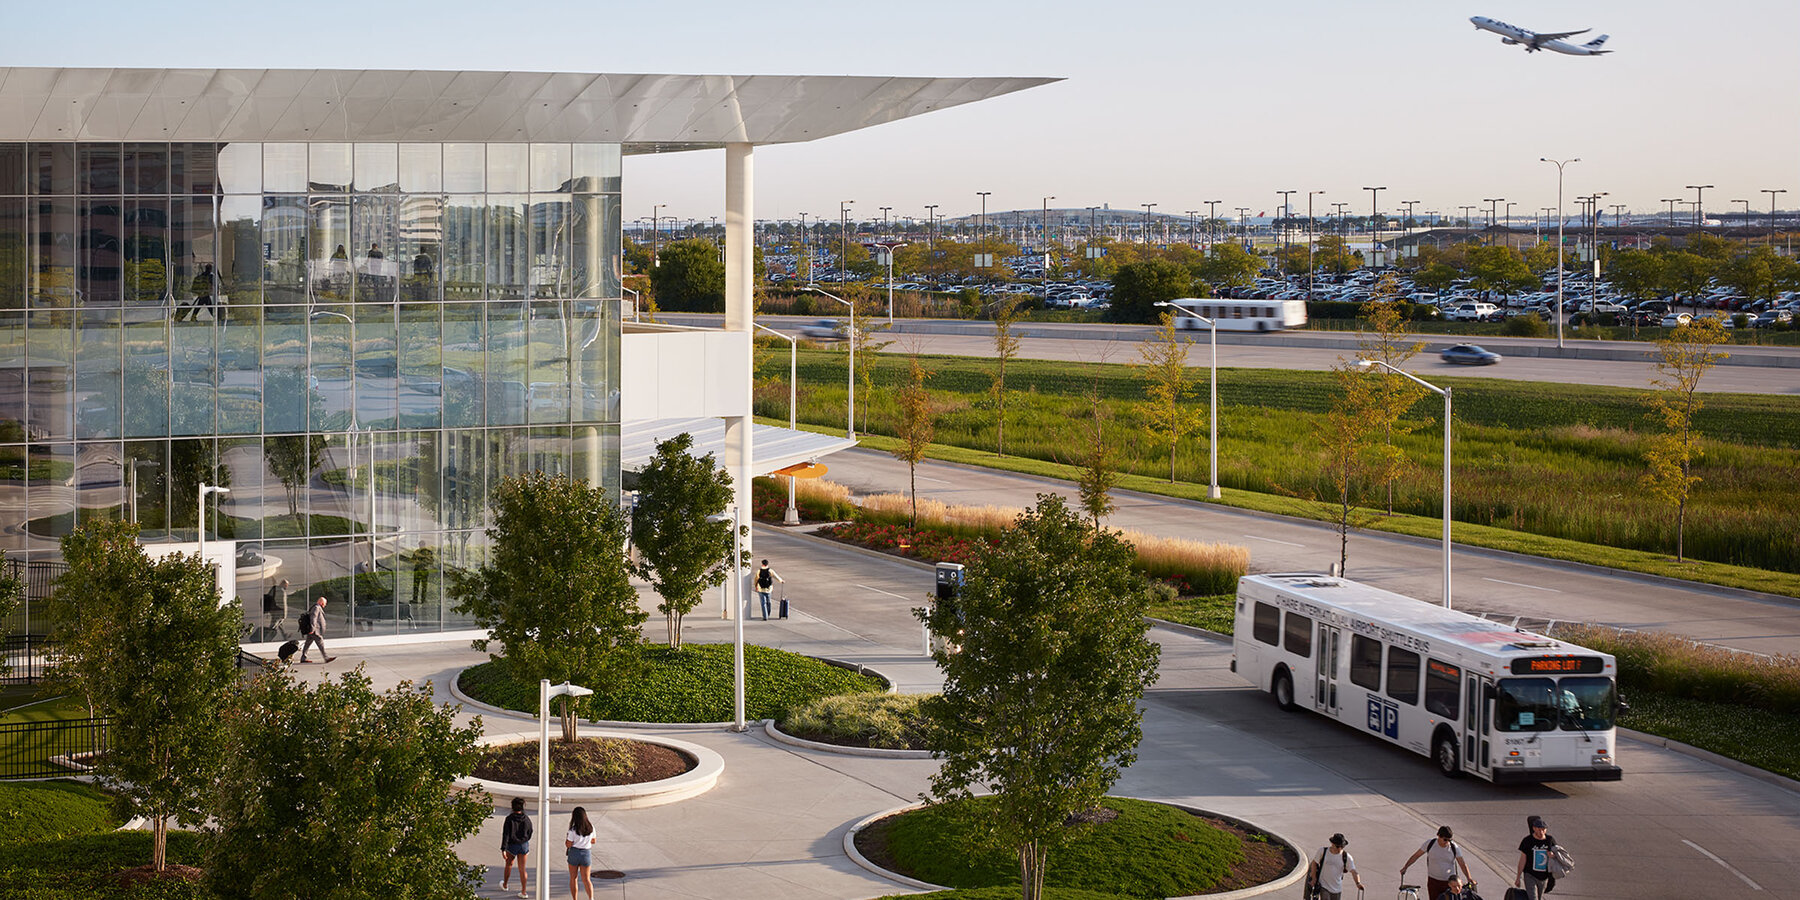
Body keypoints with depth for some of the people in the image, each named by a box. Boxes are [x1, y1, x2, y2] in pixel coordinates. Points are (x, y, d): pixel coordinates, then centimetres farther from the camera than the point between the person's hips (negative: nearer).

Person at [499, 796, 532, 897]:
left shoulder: (509, 819, -16)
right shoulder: (527, 819, -6)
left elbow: (505, 834, -19)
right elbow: (529, 833, 8)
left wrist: (503, 849, -20)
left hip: (512, 845, -2)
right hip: (524, 845, 2)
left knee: (509, 864, 23)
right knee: (522, 869, 6)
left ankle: (504, 885, 42)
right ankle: (524, 891, 3)